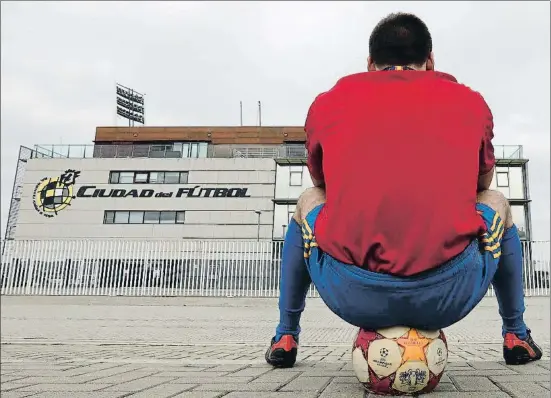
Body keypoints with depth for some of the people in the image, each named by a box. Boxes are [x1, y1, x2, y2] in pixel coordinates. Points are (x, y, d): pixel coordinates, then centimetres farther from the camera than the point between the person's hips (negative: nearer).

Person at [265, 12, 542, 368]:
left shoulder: (327, 103, 13)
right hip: (450, 296, 1)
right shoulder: (470, 102, 14)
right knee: (497, 204, 31)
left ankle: (286, 337, 34)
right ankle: (516, 336, 39)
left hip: (353, 297, 0)